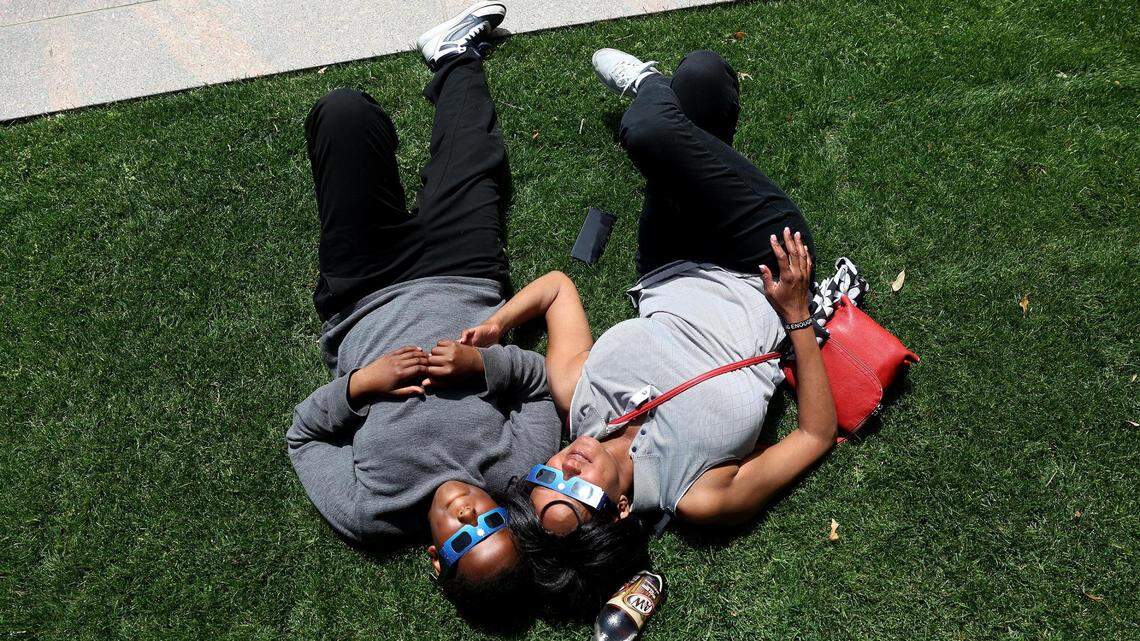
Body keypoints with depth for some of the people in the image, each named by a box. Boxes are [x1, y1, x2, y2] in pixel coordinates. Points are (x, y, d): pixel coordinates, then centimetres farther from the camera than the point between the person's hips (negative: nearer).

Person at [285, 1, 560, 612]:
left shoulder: (366, 514, -31)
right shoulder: (524, 470, -29)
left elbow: (303, 433, -15)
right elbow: (541, 380, -16)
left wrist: (356, 385, -32)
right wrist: (485, 363, -35)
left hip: (364, 306, -1)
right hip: (463, 286, 1)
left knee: (346, 110, -5)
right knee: (472, 151, 11)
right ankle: (455, 57, 48)